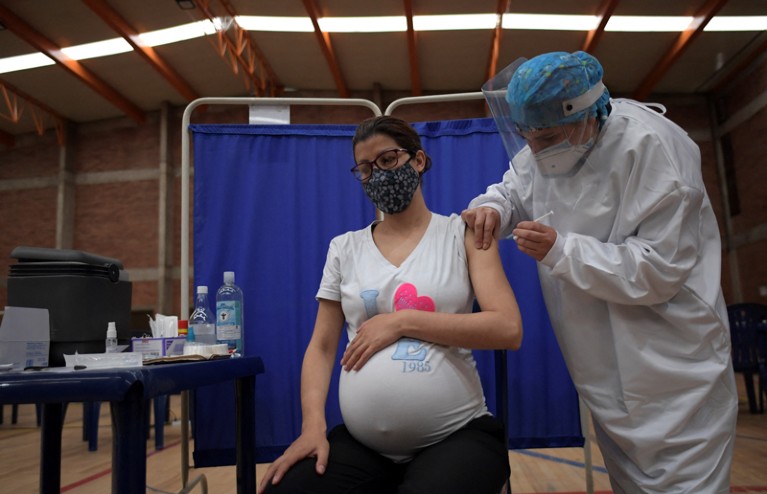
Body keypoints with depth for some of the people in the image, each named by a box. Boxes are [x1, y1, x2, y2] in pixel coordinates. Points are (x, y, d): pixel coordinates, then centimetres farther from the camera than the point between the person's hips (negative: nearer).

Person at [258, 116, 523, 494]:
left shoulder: (463, 233, 2)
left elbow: (508, 330, -9)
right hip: (361, 444, 3)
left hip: (458, 435, -2)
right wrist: (313, 424, -9)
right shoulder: (345, 248, 10)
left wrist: (402, 322, -13)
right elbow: (322, 346, 8)